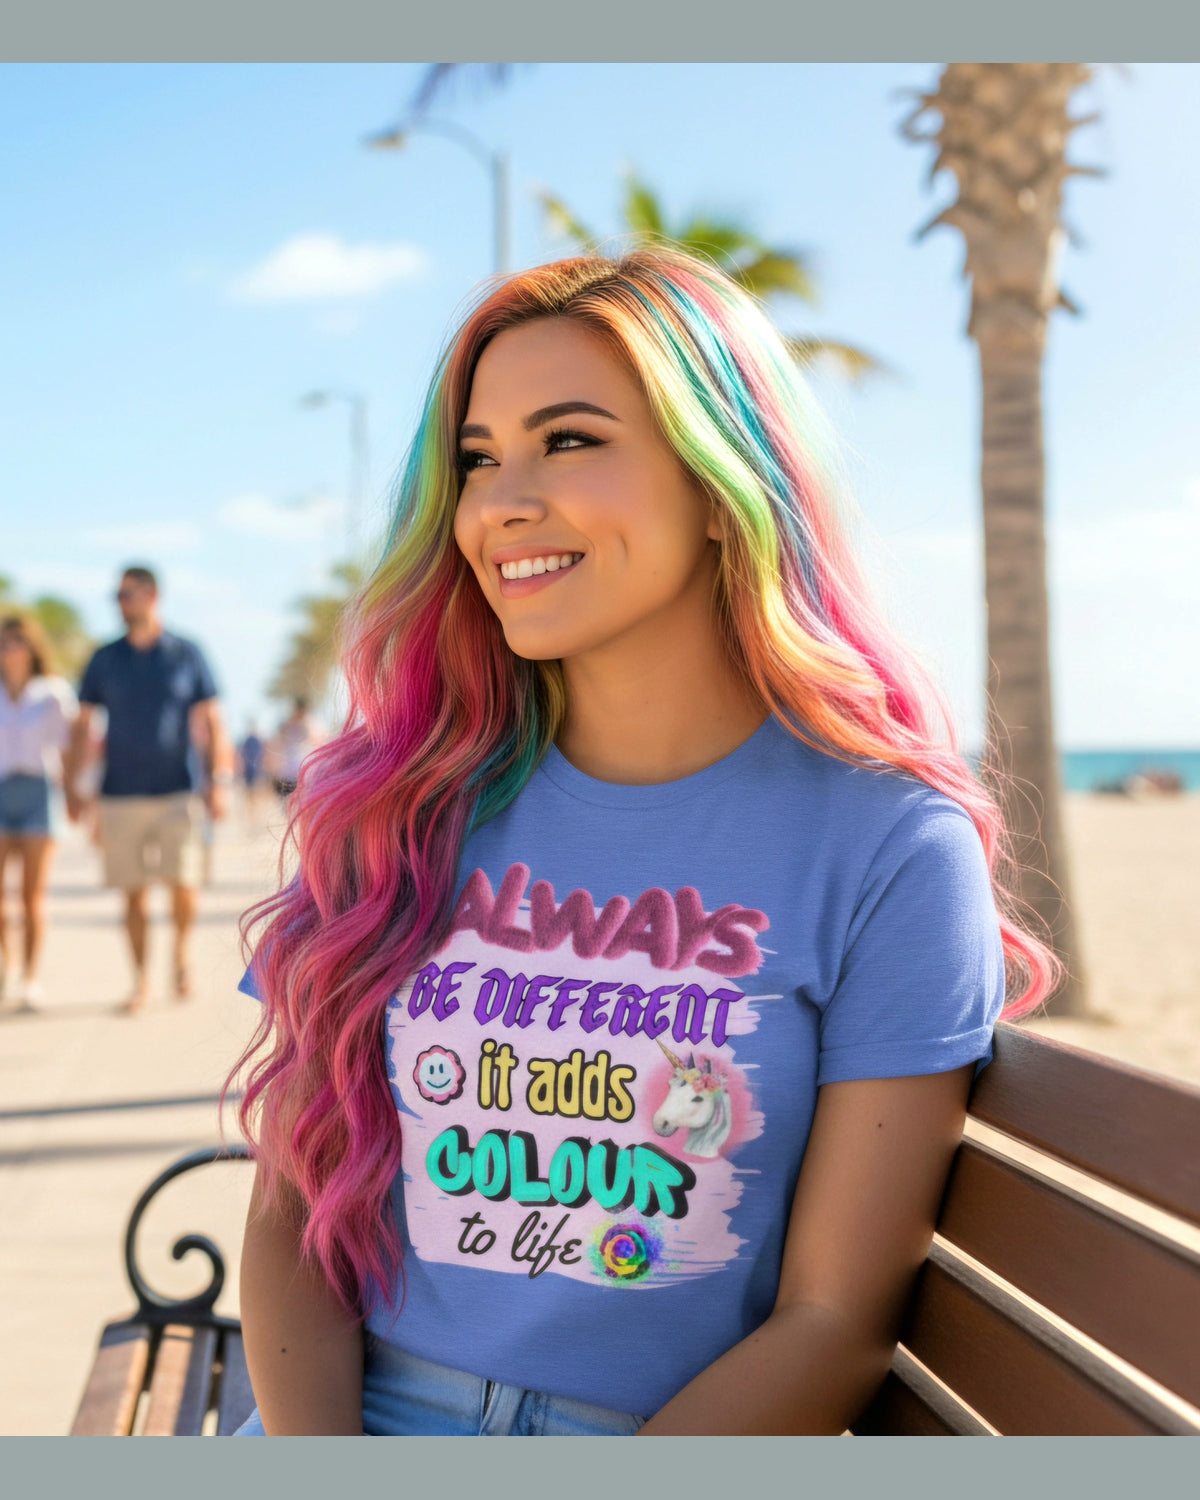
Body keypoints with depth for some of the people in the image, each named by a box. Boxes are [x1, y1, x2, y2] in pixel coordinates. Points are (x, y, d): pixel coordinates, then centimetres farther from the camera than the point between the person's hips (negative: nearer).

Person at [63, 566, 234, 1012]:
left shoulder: (187, 656, 3)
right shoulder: (105, 660, 7)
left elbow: (210, 722, 5)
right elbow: (82, 726, 10)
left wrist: (219, 781, -4)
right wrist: (71, 787, 4)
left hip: (176, 792, -2)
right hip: (121, 795, 2)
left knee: (183, 881, -12)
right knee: (133, 891, 3)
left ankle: (183, 947, 17)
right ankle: (141, 979, 14)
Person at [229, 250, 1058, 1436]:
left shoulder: (893, 848, -4)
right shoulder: (402, 806, 5)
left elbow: (839, 1321, -5)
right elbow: (290, 1215, 5)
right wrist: (314, 1458, -12)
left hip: (679, 1441, -2)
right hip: (352, 1420, 3)